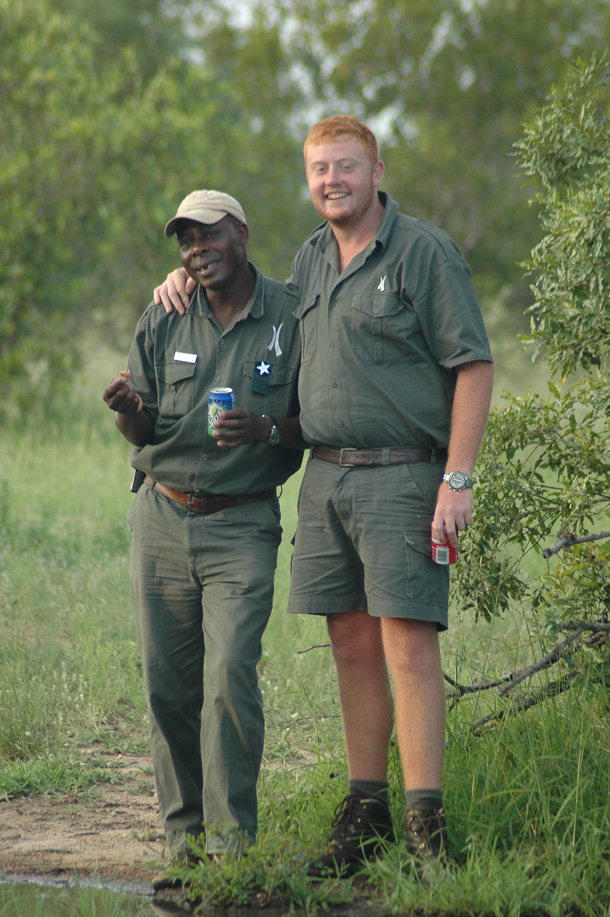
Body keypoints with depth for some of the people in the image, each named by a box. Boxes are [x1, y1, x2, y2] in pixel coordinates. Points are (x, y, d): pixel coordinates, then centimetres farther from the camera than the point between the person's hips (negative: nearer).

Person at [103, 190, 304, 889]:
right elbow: (140, 433, 9)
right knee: (167, 680, 2)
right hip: (162, 517, 3)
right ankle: (183, 835, 13)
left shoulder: (289, 320, -1)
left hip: (242, 524, -3)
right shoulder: (163, 320, 7)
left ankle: (231, 838, -10)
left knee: (230, 673, -15)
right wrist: (128, 408, -14)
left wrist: (266, 429, -18)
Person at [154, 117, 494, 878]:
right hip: (325, 478, 7)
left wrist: (457, 481, -14)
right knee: (352, 646, 8)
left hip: (401, 477, -6)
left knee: (407, 644, -12)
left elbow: (474, 365, -8)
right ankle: (365, 814, 14)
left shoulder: (423, 251, -6)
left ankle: (427, 824, -12)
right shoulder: (312, 259, 15)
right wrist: (189, 276, 19)